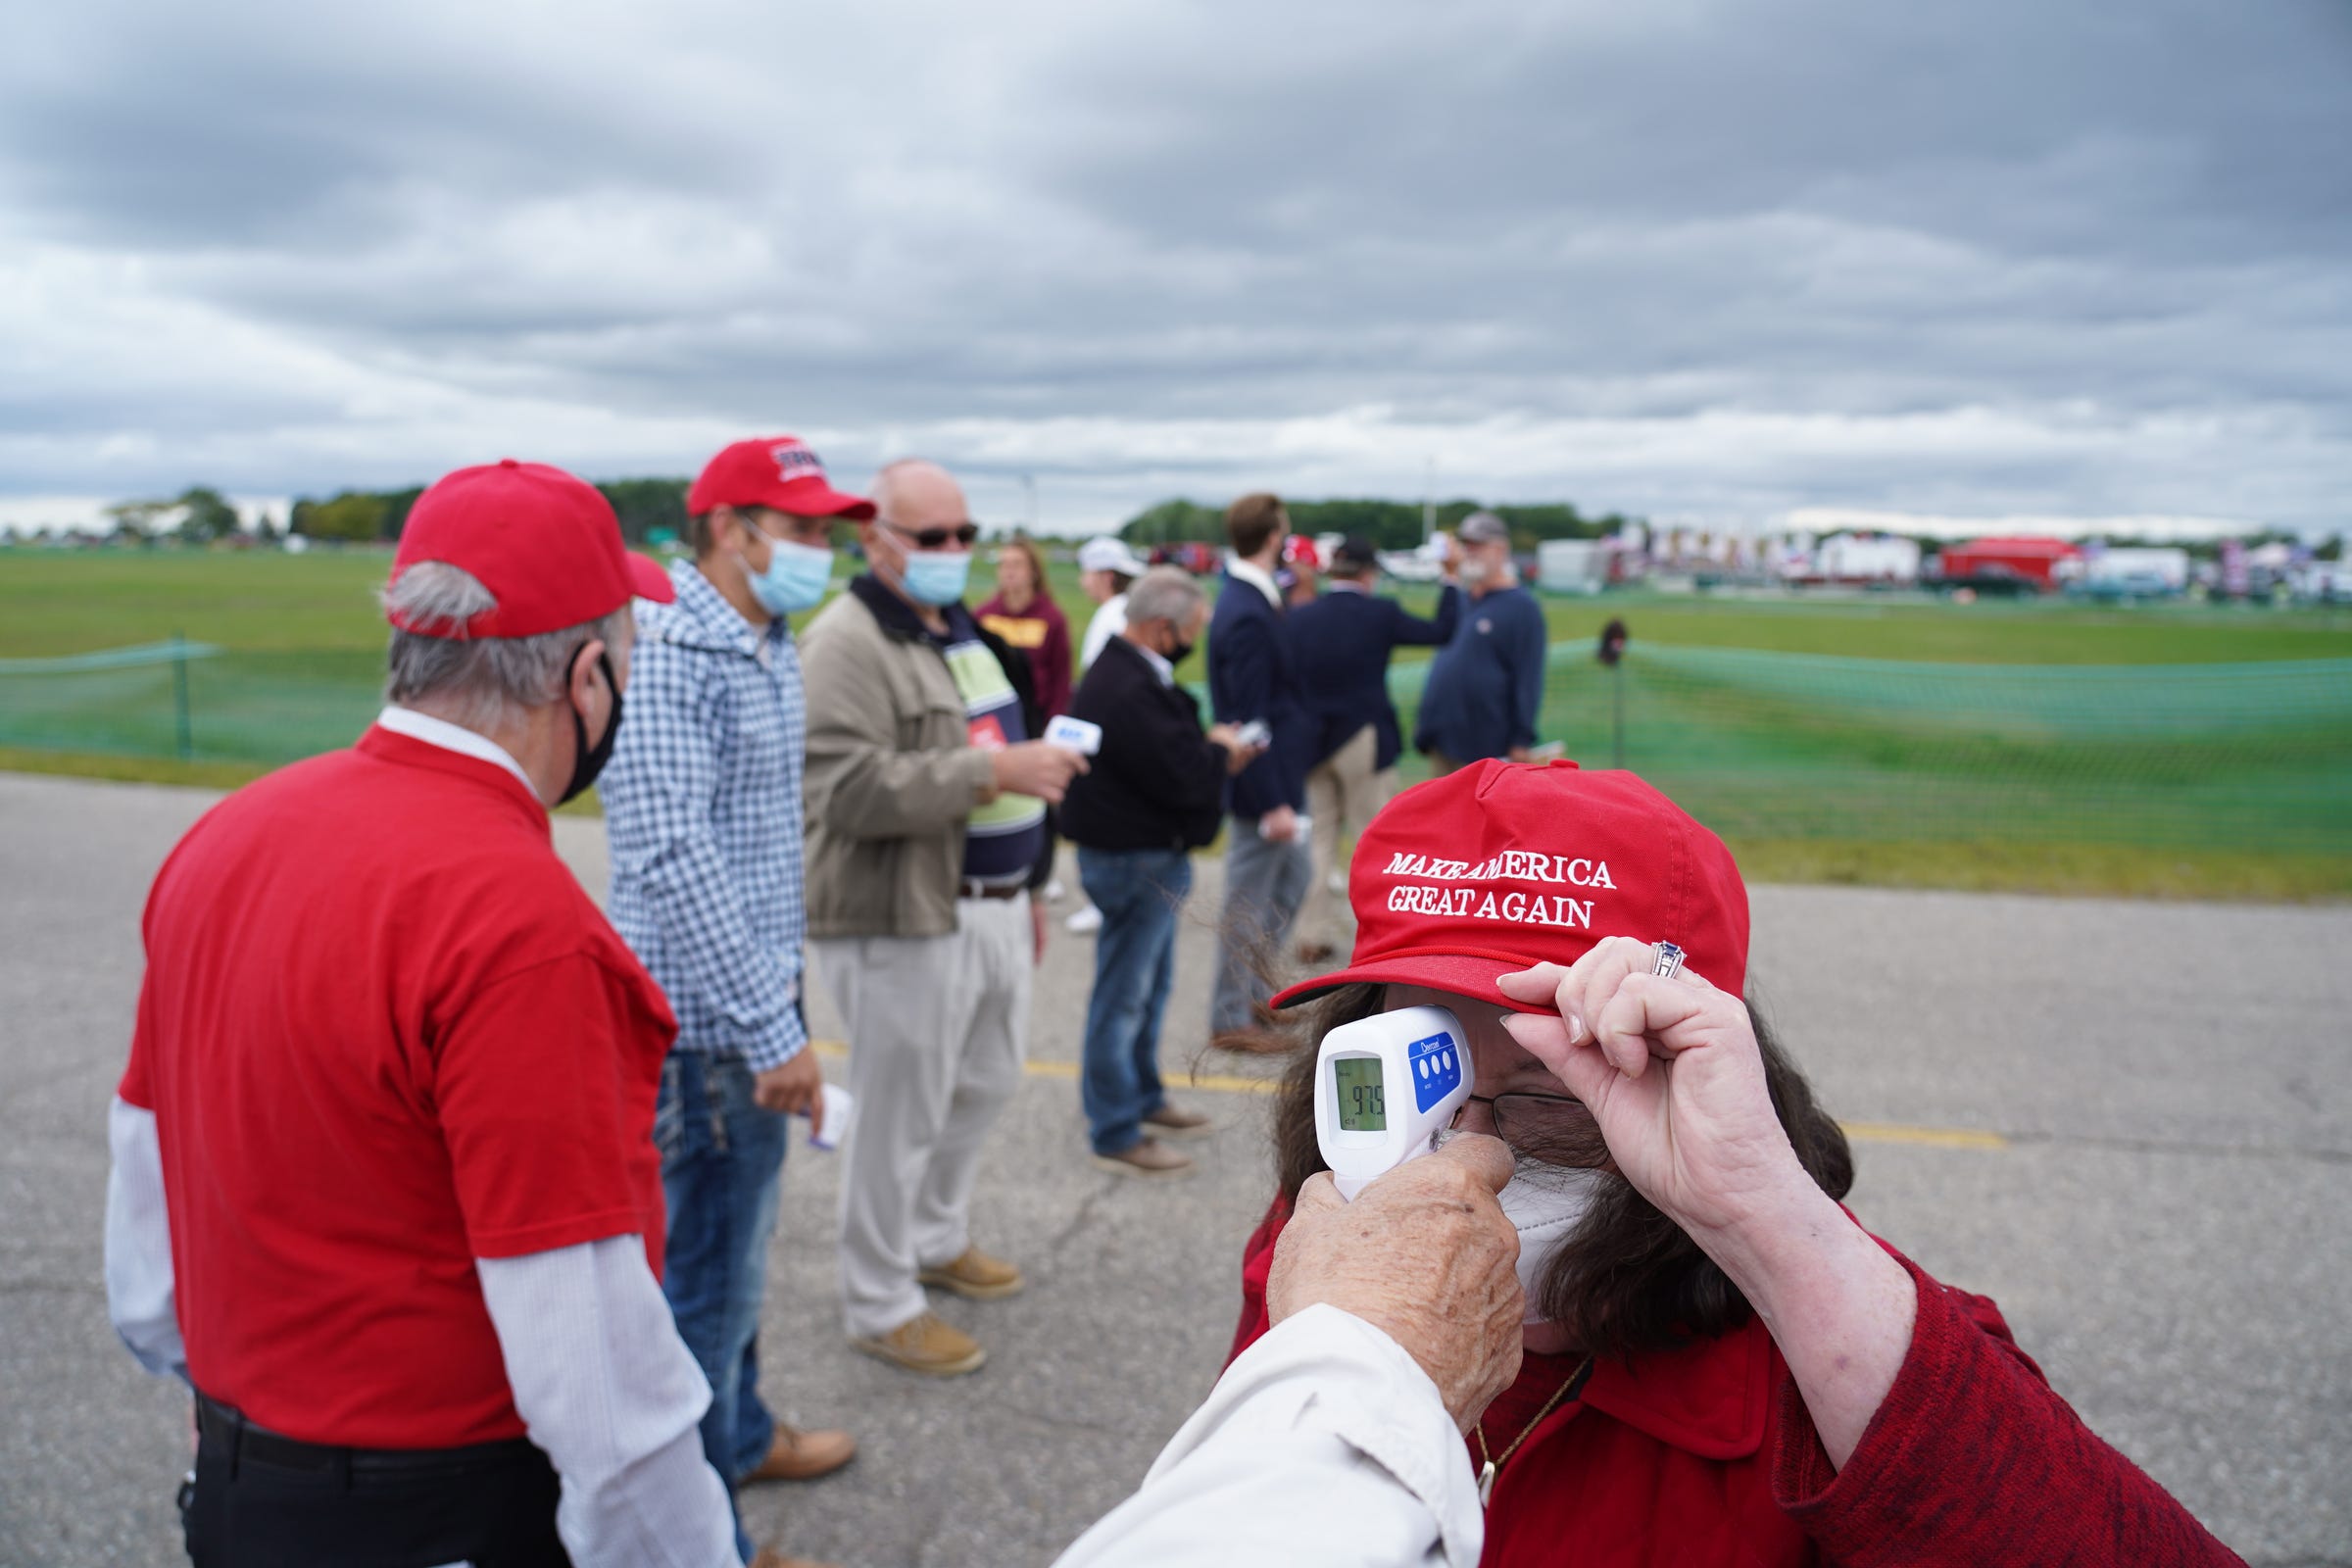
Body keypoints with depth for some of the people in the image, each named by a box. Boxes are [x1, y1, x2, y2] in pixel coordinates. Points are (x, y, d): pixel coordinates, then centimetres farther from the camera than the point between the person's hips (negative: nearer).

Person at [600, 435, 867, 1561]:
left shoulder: (771, 647, 10)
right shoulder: (671, 651, -19)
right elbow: (671, 856, -26)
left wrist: (780, 997, 17)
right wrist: (772, 1031, -25)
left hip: (751, 1005, 9)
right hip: (705, 1019, -9)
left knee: (736, 1245, 24)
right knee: (704, 1276, 3)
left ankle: (740, 1434, 44)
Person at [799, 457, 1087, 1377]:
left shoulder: (963, 631, 16)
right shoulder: (846, 644, -15)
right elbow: (851, 790, -26)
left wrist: (1027, 887, 26)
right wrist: (991, 770, -28)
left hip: (991, 908, 10)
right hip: (903, 922, -9)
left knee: (986, 1083, 22)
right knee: (900, 1117, 1)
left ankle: (935, 1239, 43)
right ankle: (879, 1306, 19)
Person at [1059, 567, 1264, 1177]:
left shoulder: (1129, 672, 10)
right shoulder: (1128, 691, -26)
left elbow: (1173, 753, 14)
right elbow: (1180, 776, -28)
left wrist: (1213, 752, -2)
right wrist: (1221, 753, -9)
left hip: (1148, 855, 11)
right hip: (1133, 858, -11)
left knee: (1151, 986, 23)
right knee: (1123, 996, 0)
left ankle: (1143, 1098, 38)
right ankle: (1114, 1134, 11)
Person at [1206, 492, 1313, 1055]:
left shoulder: (1251, 602, 7)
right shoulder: (1246, 617, -23)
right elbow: (1248, 718, -24)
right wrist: (1273, 802, -22)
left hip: (1280, 774, 10)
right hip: (1263, 781, -10)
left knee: (1293, 874, 22)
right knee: (1249, 901, 3)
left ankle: (1256, 991, 35)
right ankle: (1231, 1019, 17)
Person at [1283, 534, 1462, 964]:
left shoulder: (1297, 617, -2)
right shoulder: (1379, 613, -11)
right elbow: (1441, 633, -1)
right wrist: (1451, 580, 9)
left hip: (1311, 745, 3)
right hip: (1364, 743, -3)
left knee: (1318, 840, 12)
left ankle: (1312, 936, 11)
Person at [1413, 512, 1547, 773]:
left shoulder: (1522, 607, -7)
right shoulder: (1459, 603, 16)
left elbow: (1528, 679, -12)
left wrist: (1522, 742, -17)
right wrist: (1424, 722, 17)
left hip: (1487, 747, -7)